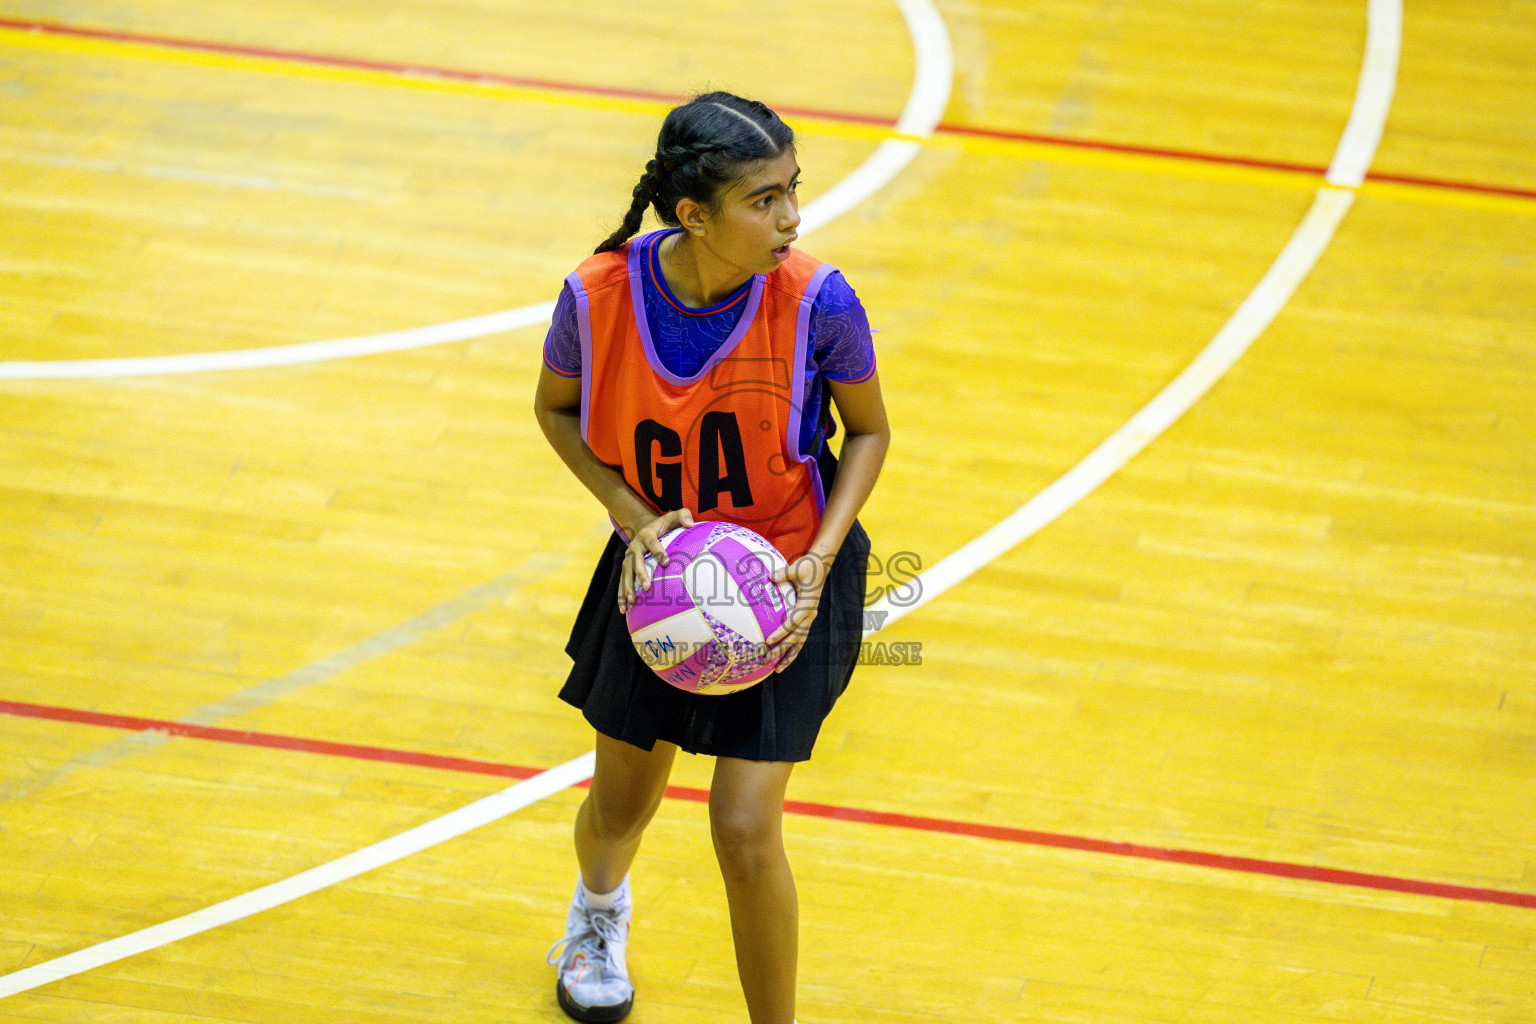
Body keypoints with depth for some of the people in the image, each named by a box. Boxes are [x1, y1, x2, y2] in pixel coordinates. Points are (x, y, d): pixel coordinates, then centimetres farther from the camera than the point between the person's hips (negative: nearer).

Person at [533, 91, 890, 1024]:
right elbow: (557, 408, -2)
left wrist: (818, 561, -20)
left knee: (745, 832, -11)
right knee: (620, 807, 20)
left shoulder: (816, 302, -26)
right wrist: (633, 513, -17)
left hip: (783, 581, -2)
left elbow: (869, 432, -7)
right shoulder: (600, 295, -23)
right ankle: (599, 911, 58)